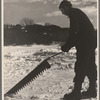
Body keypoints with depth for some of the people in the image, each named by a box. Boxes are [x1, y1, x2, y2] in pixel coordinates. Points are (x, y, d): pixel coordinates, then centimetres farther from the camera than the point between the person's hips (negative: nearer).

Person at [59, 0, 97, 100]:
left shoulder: (74, 13, -9)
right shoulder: (77, 13, 22)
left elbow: (74, 32, -19)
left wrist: (67, 46, -13)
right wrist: (68, 46, 17)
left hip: (86, 43, -10)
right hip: (91, 42, 10)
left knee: (80, 67, -9)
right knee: (90, 66, 13)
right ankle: (92, 90, 21)